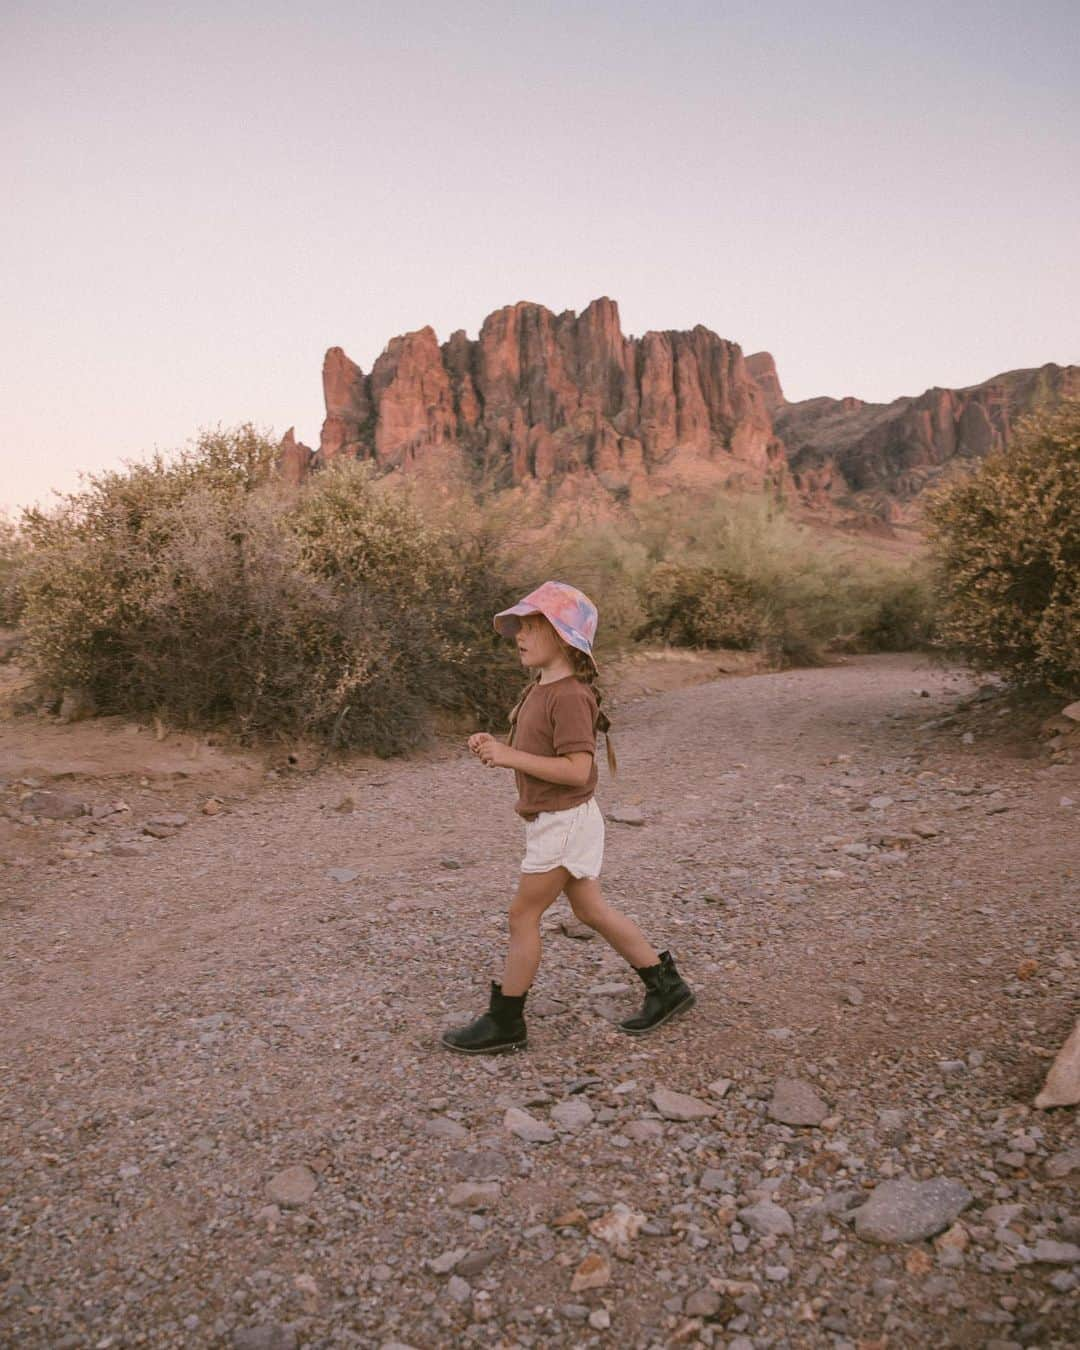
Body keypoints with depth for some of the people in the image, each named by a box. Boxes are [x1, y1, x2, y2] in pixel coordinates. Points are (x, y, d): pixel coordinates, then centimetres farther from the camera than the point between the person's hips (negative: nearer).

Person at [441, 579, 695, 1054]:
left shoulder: (569, 696, -21)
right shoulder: (540, 689, 10)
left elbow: (577, 769, -27)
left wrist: (512, 757, -26)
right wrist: (496, 747, -1)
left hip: (565, 822, -10)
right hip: (555, 821, 10)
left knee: (523, 914, 0)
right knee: (592, 911, 17)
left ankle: (504, 1023, 15)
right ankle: (666, 986, 29)